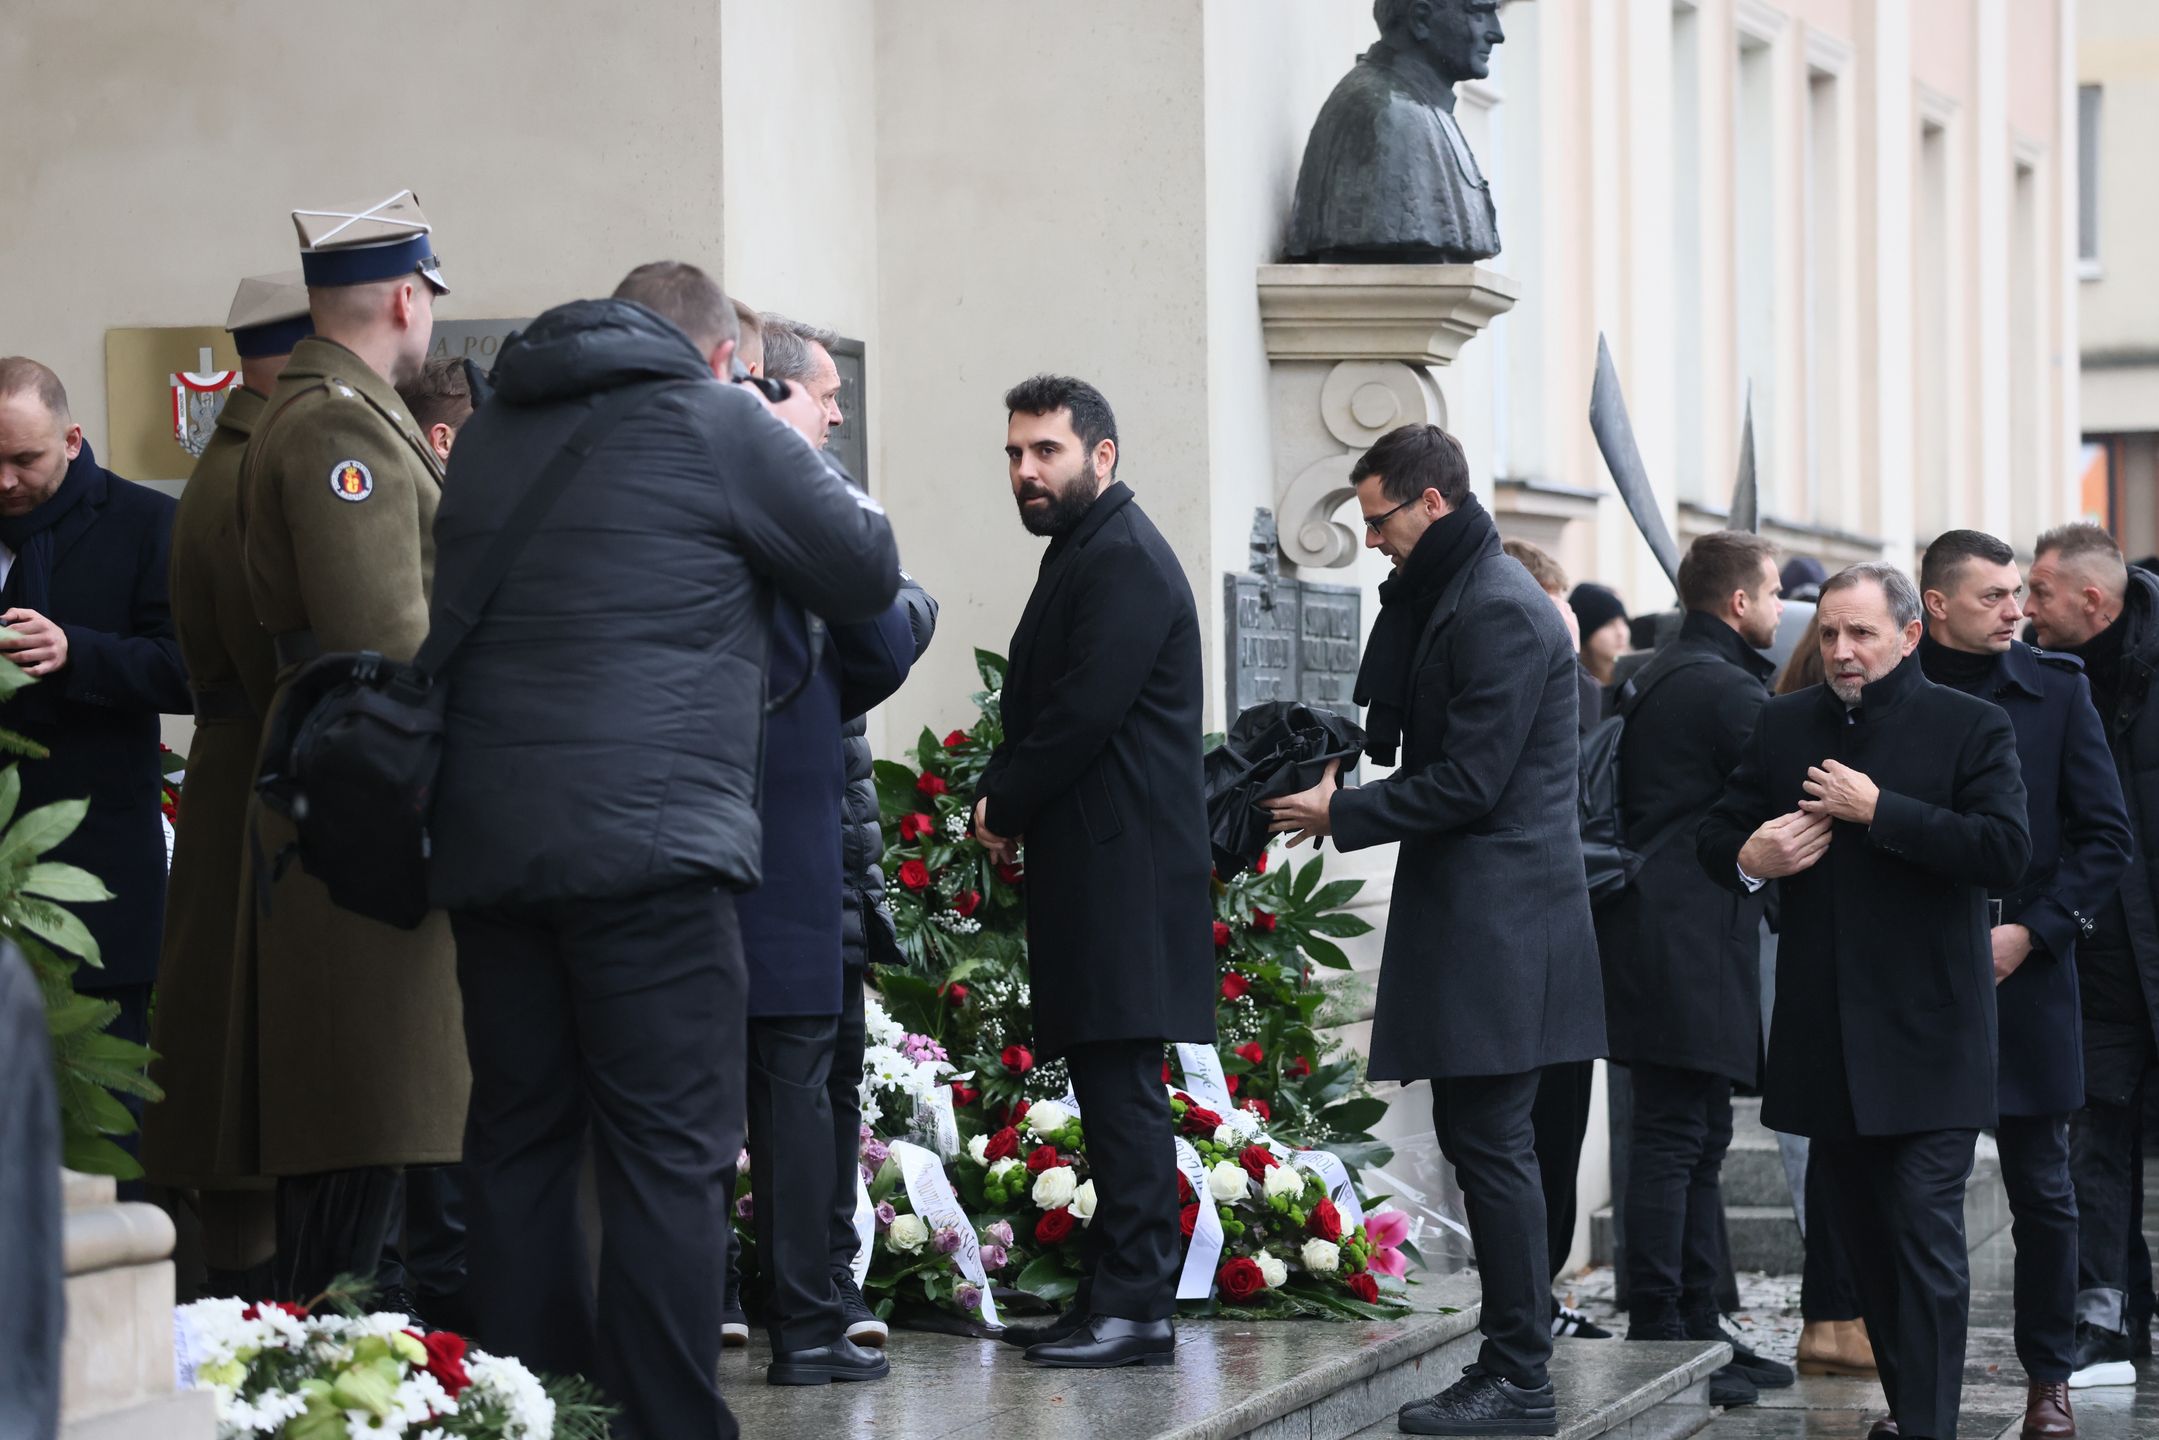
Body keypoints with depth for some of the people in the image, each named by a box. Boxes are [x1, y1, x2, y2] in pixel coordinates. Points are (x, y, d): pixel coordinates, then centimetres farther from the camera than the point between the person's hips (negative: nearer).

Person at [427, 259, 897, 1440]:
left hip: (486, 843, 6)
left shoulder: (490, 432, 16)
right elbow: (869, 571, 4)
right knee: (669, 1152, -4)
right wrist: (804, 457, 20)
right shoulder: (720, 425, -2)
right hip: (649, 842, -6)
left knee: (518, 1135, 11)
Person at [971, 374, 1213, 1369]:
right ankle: (1110, 1297, 11)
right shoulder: (1084, 555, 21)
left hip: (1125, 867, -10)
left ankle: (1136, 1307, -12)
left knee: (1122, 1089, -11)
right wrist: (1002, 798, 5)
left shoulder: (1124, 561, -11)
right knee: (1108, 1091, 9)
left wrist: (1003, 803, -5)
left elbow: (1082, 713, -18)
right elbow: (1044, 706, 23)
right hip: (1094, 869, 10)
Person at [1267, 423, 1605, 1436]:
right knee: (1476, 1142, 12)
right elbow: (1391, 730, 16)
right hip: (1469, 922, 11)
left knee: (1491, 1145, -8)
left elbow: (1467, 782, -18)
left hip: (1498, 923, -11)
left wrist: (1341, 815, -10)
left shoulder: (1499, 612, -16)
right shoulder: (1450, 597, 17)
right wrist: (1403, 600, 9)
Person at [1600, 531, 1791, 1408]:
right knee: (1675, 1136, -9)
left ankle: (1695, 1328, 18)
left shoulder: (1655, 678, 19)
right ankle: (1658, 1340, -8)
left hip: (1662, 933, 11)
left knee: (1699, 1138, 14)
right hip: (1689, 942, -11)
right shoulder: (1724, 687, -12)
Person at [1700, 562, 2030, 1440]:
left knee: (1924, 1233, -10)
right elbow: (1714, 837, 15)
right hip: (1827, 1036, 5)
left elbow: (2006, 851, -17)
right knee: (1860, 1235, 13)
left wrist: (1879, 811, -19)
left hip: (1926, 1034, -5)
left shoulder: (1969, 728, -4)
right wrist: (1747, 858, -9)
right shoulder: (1786, 726, 10)